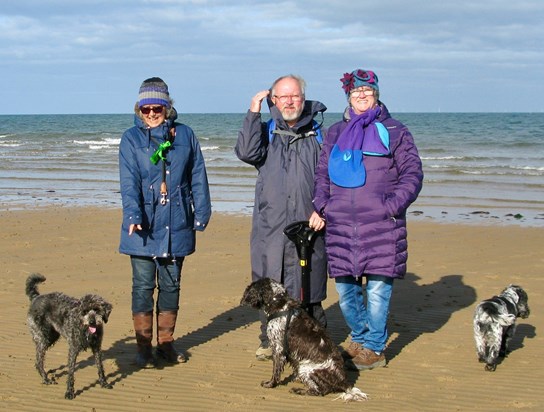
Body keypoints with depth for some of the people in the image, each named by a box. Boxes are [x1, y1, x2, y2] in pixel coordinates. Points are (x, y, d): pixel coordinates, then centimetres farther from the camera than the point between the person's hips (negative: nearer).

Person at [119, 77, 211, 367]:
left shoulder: (185, 135, 6)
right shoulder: (131, 139, 1)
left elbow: (198, 177, 8)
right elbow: (129, 182, -9)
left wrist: (201, 213, 2)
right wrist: (133, 216, -22)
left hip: (176, 226, 2)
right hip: (143, 227, -2)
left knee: (171, 285, 10)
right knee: (143, 286, 0)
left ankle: (166, 343, 22)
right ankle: (143, 348, 10)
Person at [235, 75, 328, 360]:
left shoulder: (318, 134, 9)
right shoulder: (265, 132, 10)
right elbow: (247, 153, -12)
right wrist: (253, 113, -10)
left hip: (307, 227, -1)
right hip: (270, 227, 1)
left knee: (308, 286, 2)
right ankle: (269, 341, 20)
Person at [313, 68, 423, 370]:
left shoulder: (393, 131, 5)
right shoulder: (336, 133, 16)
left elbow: (412, 174, 3)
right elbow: (322, 174, 18)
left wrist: (393, 206, -9)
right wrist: (320, 206, 4)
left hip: (381, 226, -4)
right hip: (340, 225, 4)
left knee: (378, 289, -3)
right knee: (345, 288, 8)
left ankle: (374, 348, 10)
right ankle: (360, 339, 27)